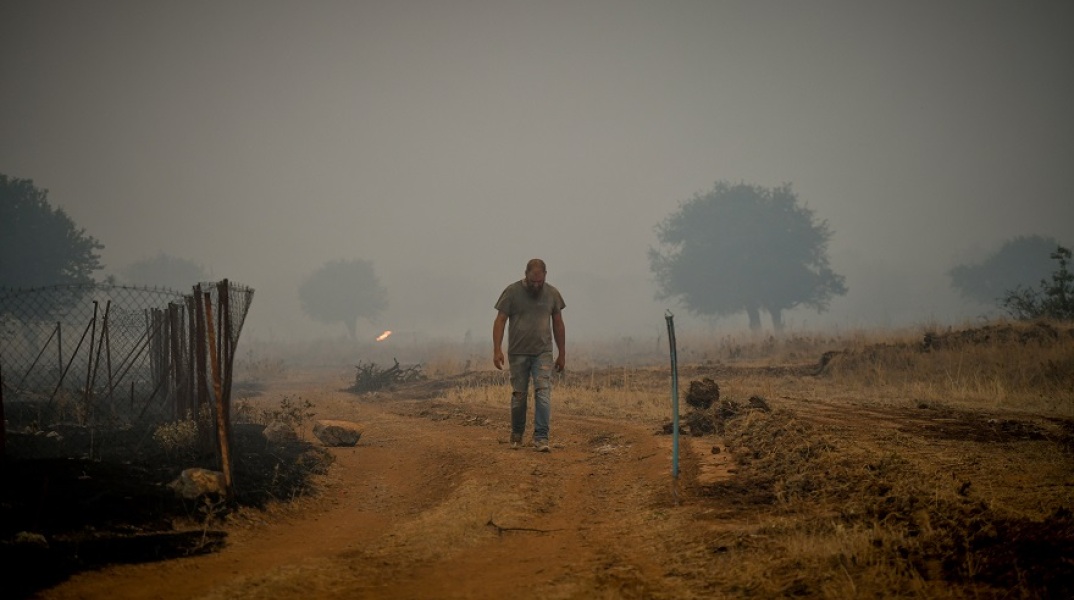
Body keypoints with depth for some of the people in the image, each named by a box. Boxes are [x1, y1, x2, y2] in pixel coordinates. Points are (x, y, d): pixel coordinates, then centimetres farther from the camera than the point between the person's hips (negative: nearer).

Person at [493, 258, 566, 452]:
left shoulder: (552, 294, 5)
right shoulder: (512, 292, -3)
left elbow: (558, 324, 12)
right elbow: (500, 321, -4)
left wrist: (562, 354, 12)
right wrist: (497, 350, -13)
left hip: (543, 353, 1)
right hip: (518, 353, -1)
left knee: (543, 392, -11)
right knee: (519, 395, 5)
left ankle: (541, 438, -14)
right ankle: (516, 436, 22)